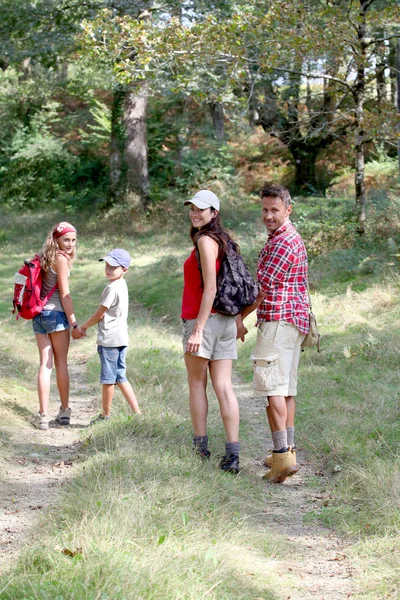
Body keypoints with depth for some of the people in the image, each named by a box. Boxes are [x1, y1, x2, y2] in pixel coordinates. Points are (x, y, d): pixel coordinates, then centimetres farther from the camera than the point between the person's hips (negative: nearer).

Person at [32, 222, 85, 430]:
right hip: (55, 313, -6)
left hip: (39, 314, 6)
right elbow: (64, 294, -12)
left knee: (45, 364, 3)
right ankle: (64, 411, 17)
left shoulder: (46, 258, 12)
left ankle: (43, 415, -1)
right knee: (61, 363, 7)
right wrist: (74, 324, -9)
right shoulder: (61, 259, -10)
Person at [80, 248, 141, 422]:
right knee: (119, 378, 13)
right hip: (121, 337, 10)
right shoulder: (121, 284, 12)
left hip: (110, 339, -10)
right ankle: (137, 413, 9)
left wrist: (83, 327, 3)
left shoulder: (112, 288, -17)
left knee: (108, 379, 2)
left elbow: (99, 314, -11)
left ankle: (106, 415, 13)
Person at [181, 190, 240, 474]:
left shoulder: (206, 240, -11)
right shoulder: (222, 239, 14)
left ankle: (201, 447, 15)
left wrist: (198, 330, -20)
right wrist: (239, 322, 20)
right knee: (224, 387, 2)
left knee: (197, 383, 8)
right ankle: (233, 453, -4)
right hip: (226, 321, 7)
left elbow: (210, 288, -18)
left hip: (205, 319, -7)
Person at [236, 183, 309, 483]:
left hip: (279, 321, -11)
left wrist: (241, 318, -3)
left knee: (271, 385, -14)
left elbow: (262, 287, -13)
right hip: (294, 323, 11)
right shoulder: (290, 238, 20)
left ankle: (282, 455, -19)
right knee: (286, 387, 11)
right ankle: (288, 450, 15)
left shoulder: (283, 242, -14)